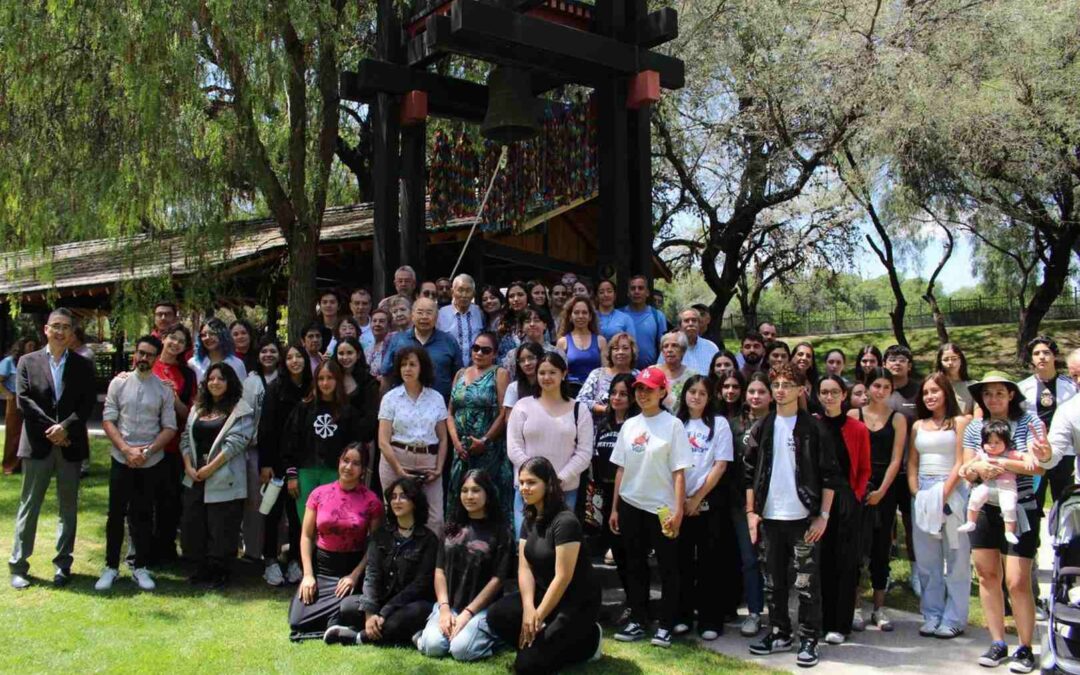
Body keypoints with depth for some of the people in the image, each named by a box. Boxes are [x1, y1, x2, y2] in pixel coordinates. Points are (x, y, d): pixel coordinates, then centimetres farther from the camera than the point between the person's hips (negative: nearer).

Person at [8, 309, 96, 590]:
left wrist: (65, 427, -15)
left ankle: (63, 564, 16)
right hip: (37, 444, -1)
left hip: (70, 445, 1)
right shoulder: (28, 362, 6)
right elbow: (23, 400, -4)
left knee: (68, 508, 7)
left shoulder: (83, 366, 7)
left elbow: (88, 403, -1)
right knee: (29, 506, 4)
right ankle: (18, 566, 13)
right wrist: (51, 428, -13)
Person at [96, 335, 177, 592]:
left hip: (152, 462, 0)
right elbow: (107, 420, -3)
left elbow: (170, 427, -1)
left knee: (144, 515, 9)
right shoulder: (119, 383, 0)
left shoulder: (164, 389, 0)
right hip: (121, 459, 0)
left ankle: (140, 567, 18)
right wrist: (126, 449, -13)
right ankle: (111, 567, 17)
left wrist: (147, 451, -13)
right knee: (116, 513, 5)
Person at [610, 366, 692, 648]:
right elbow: (621, 469, 11)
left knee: (668, 567, 4)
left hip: (662, 507, -5)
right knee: (635, 565, 12)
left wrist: (678, 510, -15)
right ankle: (637, 620, 23)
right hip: (631, 506, 5)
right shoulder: (629, 425, 8)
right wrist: (614, 508, 10)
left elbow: (679, 472, -10)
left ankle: (665, 625, 15)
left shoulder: (673, 425, -7)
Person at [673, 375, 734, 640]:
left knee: (710, 561, 2)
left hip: (709, 502, -2)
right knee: (682, 560, 7)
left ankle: (710, 620, 10)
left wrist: (697, 498, -8)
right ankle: (682, 615, 17)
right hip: (678, 503, 2)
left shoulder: (719, 423, 1)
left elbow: (721, 465, -5)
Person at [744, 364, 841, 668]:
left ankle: (808, 640, 13)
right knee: (773, 581, 11)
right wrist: (751, 511, 3)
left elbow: (830, 475, -4)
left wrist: (823, 515, -8)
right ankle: (780, 633, 24)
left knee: (807, 582, 2)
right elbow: (750, 472, 9)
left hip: (804, 517, -4)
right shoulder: (762, 428, 6)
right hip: (770, 517, 4)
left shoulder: (814, 428, -3)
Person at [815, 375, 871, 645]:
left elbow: (864, 470, 5)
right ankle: (821, 621, 16)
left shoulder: (857, 429, 0)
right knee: (820, 559, 5)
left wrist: (856, 495, -5)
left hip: (847, 501, -1)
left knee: (845, 561, 2)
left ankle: (840, 625, 9)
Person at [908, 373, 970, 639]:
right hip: (923, 494, 5)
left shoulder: (959, 422, 1)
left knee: (955, 559, 0)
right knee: (926, 560, 7)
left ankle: (953, 619, 7)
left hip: (952, 492, -4)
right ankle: (932, 616, 16)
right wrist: (916, 493, 0)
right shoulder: (918, 426, 14)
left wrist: (943, 493, -13)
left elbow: (961, 463, -6)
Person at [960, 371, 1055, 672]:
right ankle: (998, 644, 19)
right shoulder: (974, 428, 5)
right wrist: (977, 467, -16)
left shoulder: (1029, 421, -5)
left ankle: (1025, 648, 10)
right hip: (984, 510, 4)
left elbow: (1039, 466, -14)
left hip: (1020, 511, -3)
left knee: (1017, 582, -6)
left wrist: (1001, 463, -27)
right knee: (987, 577, 6)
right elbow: (968, 473, 5)